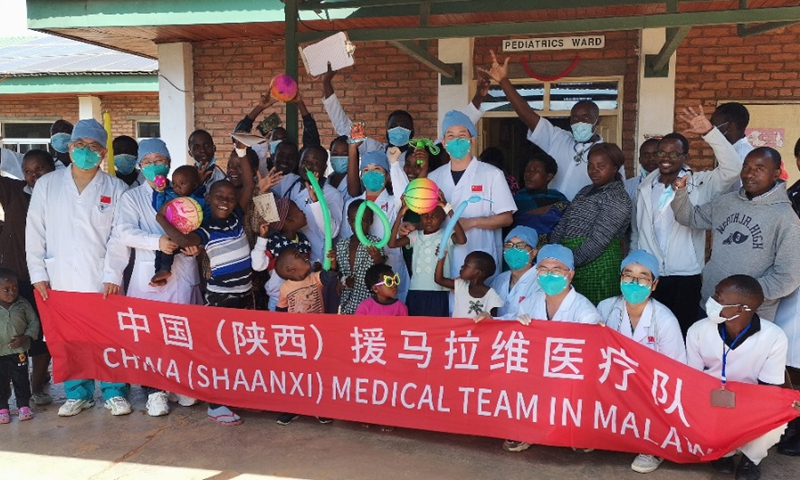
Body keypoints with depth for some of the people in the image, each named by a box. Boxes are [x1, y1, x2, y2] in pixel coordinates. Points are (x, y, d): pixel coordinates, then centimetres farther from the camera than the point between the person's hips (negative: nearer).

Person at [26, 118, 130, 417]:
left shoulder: (116, 189, 2)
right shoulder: (46, 185, 7)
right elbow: (35, 233, 7)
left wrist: (113, 274, -9)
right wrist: (38, 274, 2)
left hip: (101, 280, -2)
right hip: (61, 279, 2)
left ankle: (114, 392, 17)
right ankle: (78, 393, 23)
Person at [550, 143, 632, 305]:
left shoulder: (617, 198, -8)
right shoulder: (585, 191, 16)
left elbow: (598, 240, -17)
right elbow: (562, 225, 11)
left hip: (597, 267, -7)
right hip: (572, 268, 7)